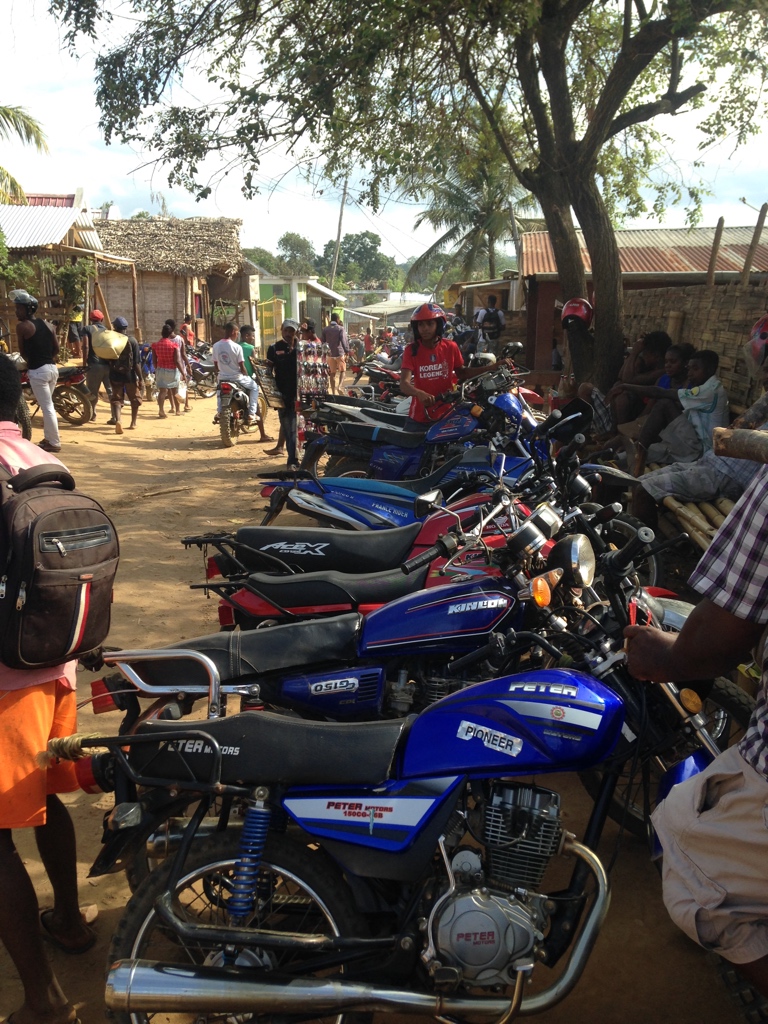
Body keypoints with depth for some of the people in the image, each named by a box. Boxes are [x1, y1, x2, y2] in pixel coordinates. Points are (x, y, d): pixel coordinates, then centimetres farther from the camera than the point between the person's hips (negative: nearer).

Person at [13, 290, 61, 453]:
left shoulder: (21, 326, -8)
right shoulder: (47, 325, 11)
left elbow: (22, 352, 0)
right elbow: (56, 349, 12)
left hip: (37, 371, -8)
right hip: (52, 368, 8)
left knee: (47, 408, -3)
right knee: (47, 405, 20)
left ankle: (54, 443, 1)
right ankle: (48, 438, 27)